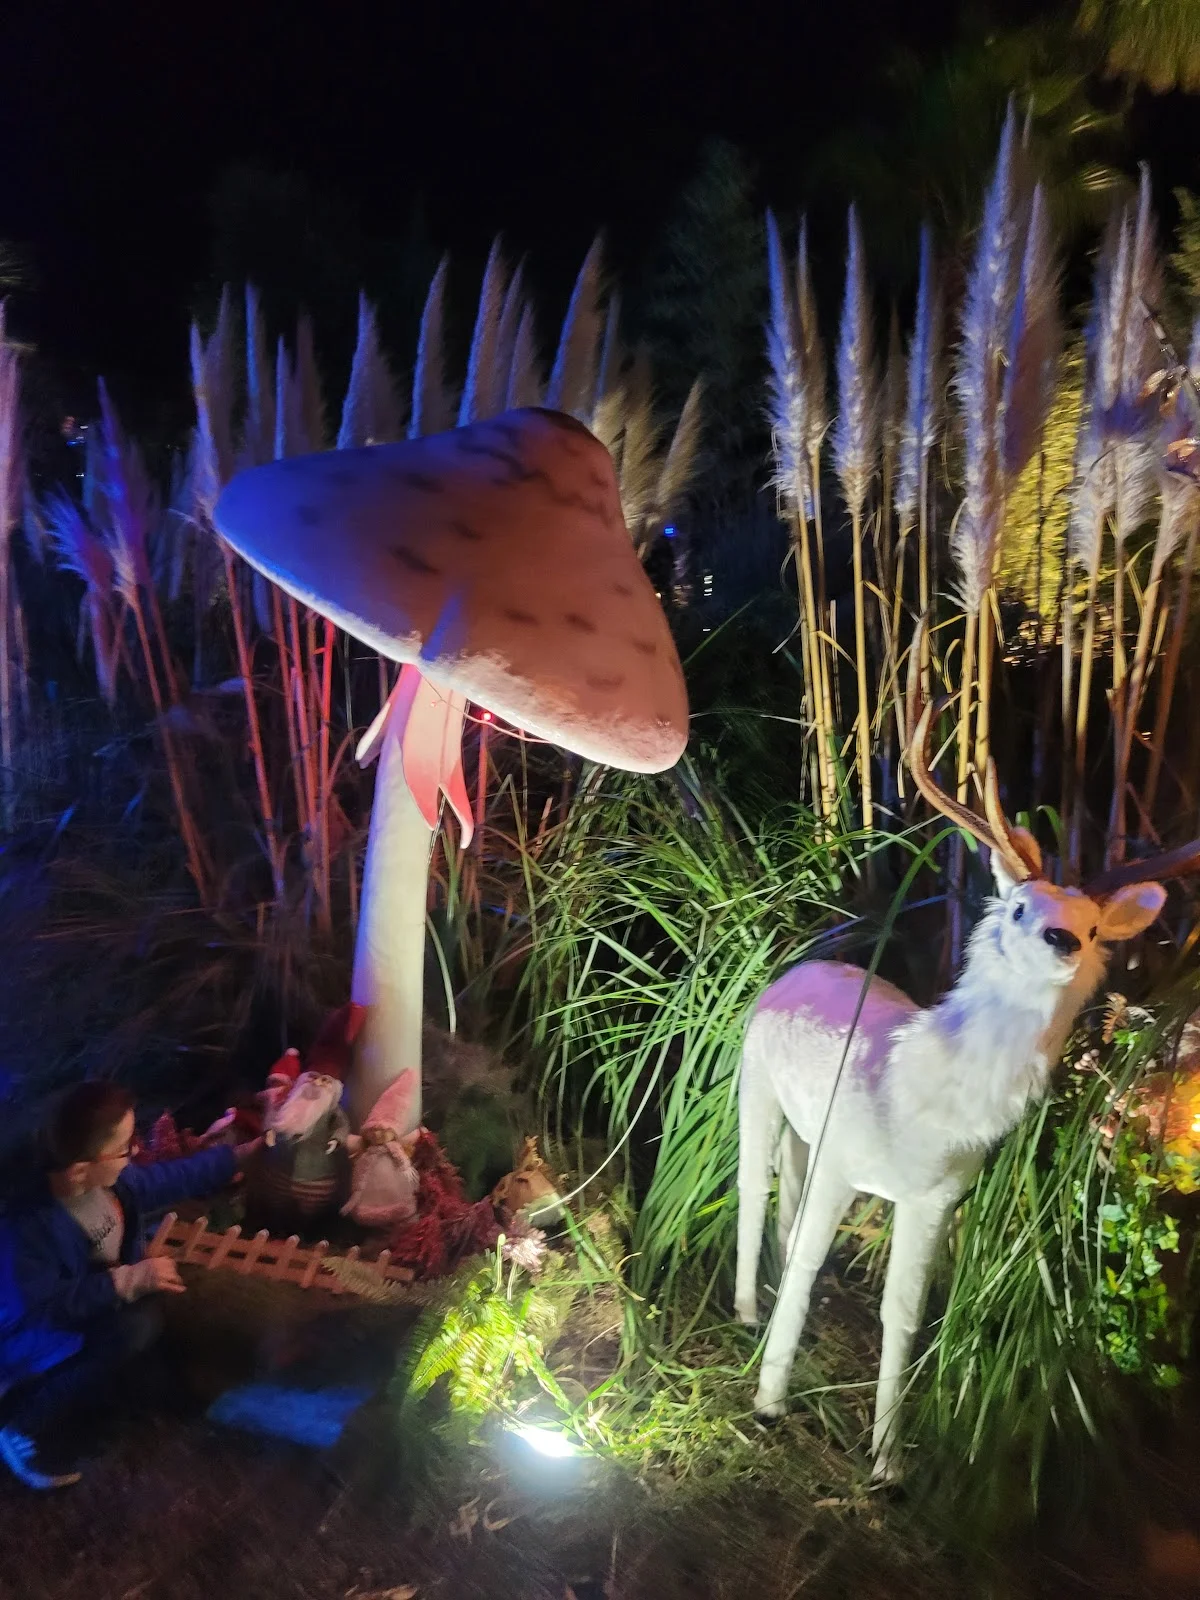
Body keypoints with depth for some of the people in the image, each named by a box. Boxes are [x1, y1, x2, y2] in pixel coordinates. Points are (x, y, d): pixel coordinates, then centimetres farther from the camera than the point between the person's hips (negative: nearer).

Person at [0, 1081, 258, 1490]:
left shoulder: (111, 1179, -13)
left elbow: (172, 1178, 2)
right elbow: (42, 1306, -33)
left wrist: (244, 1153, 4)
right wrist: (128, 1281, -39)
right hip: (33, 1335, -9)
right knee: (136, 1326, -30)